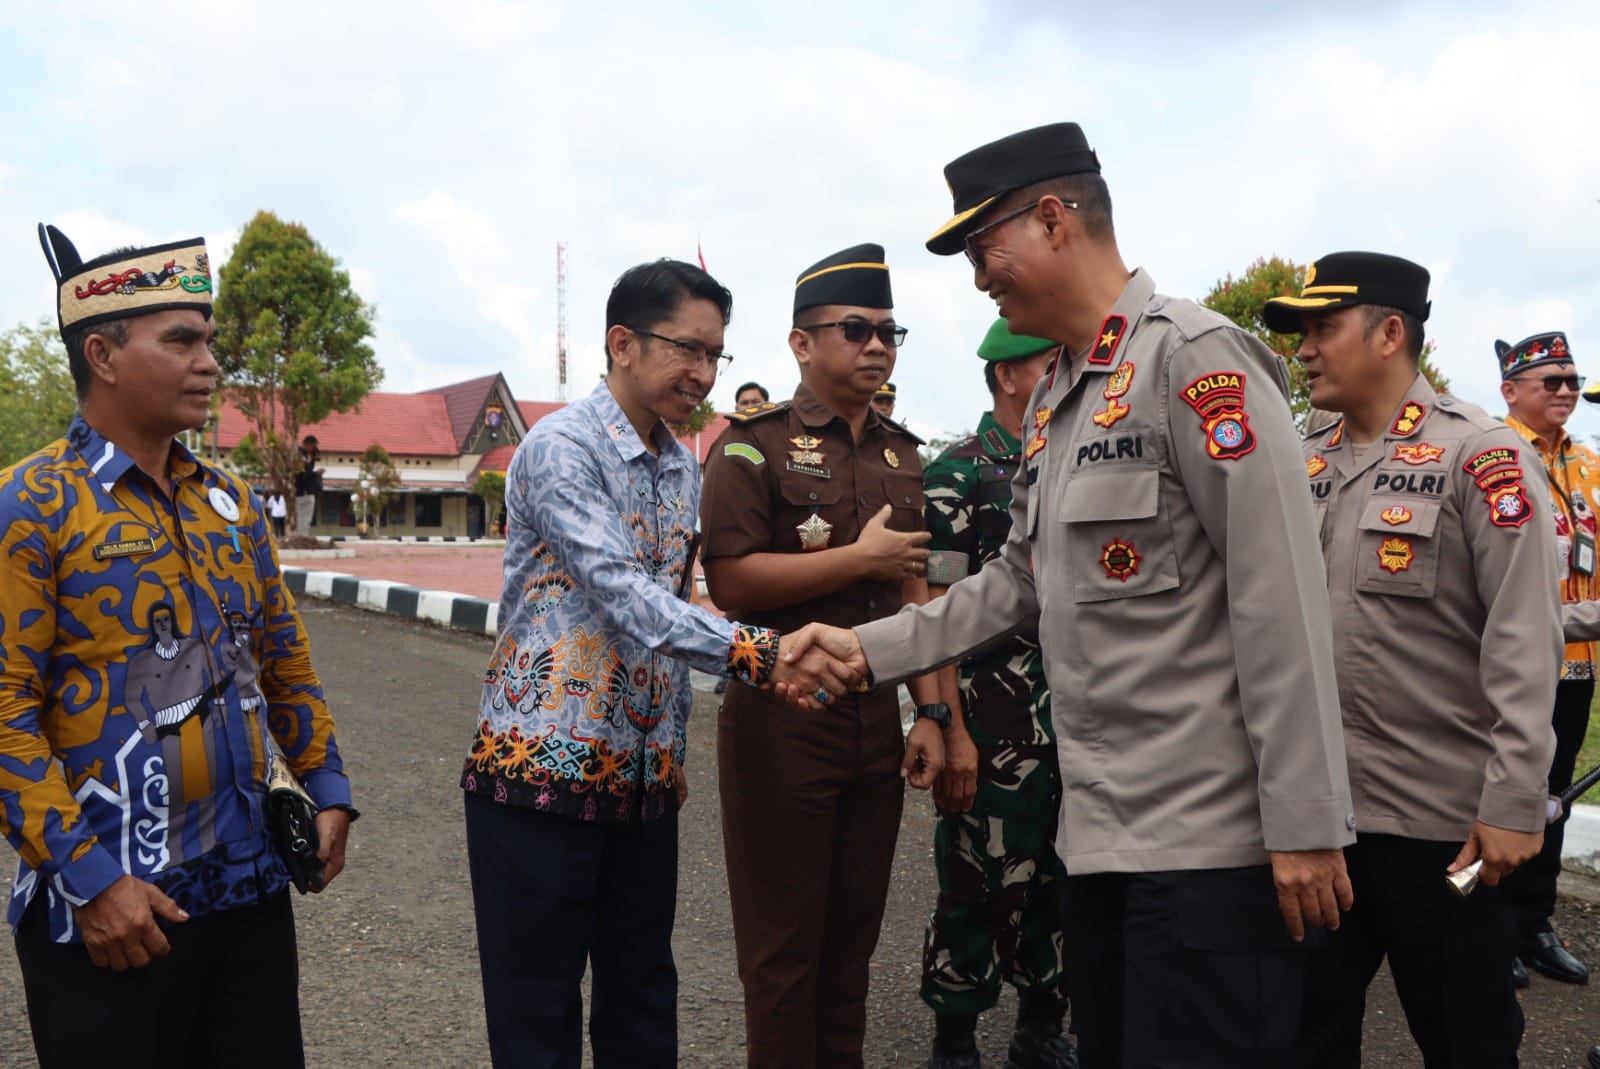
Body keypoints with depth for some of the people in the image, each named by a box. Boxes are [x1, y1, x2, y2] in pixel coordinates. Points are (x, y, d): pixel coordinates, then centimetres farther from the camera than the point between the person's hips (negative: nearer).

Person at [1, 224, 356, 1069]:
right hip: (111, 903, -6)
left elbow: (286, 661, 17)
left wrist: (327, 788, 10)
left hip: (252, 884, 6)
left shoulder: (232, 503, 10)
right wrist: (87, 877, -16)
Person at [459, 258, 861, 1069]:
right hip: (542, 767, -7)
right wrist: (758, 653, -37)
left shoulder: (685, 467, 12)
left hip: (645, 779, 7)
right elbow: (625, 599, -25)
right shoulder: (561, 448, -13)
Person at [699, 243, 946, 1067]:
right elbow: (730, 579, -17)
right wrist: (862, 557, -14)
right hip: (781, 718, -6)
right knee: (784, 939, 4)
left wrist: (930, 712, 7)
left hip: (876, 720, 6)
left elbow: (913, 591, 14)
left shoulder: (901, 456, 13)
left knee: (854, 929, 15)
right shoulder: (755, 443, -6)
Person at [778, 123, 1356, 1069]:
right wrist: (871, 650, 13)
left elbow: (1283, 596, -18)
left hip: (1212, 842, -9)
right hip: (1099, 830, 9)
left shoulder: (1194, 354, -13)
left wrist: (1307, 823, -19)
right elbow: (1020, 582, 20)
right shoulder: (1054, 402, 16)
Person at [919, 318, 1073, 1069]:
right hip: (996, 728, -6)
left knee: (1061, 883, 15)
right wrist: (951, 729, -17)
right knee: (979, 887, 4)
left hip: (1079, 724, 6)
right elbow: (934, 611, -12)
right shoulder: (959, 475, -8)